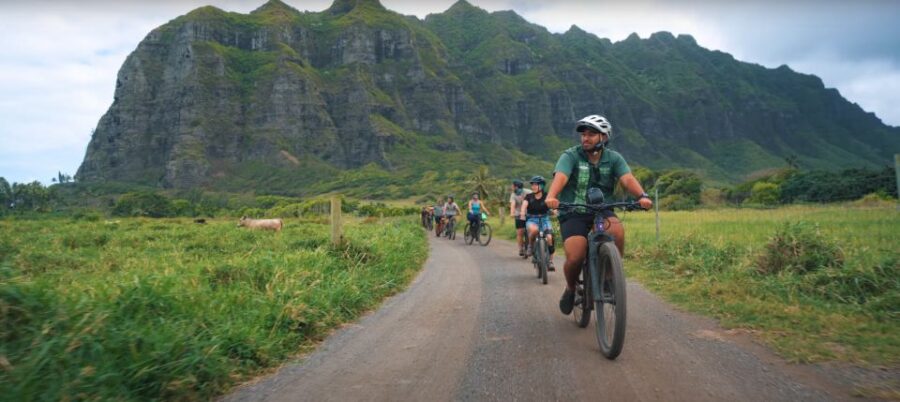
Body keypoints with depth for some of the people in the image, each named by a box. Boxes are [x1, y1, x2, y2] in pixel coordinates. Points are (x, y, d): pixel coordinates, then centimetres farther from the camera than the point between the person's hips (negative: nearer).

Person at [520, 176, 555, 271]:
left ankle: (550, 262, -4)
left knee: (549, 238, -21)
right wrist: (522, 212, -39)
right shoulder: (529, 197, -1)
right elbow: (524, 204, -18)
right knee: (534, 230, -37)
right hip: (532, 220, -1)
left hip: (544, 220, 1)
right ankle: (530, 246, -7)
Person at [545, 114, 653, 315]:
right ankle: (570, 288, 13)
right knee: (575, 258, -21)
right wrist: (551, 196, -46)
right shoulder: (571, 155, -7)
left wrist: (642, 196, -37)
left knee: (617, 231, -32)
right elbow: (560, 177, -25)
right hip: (573, 213, -2)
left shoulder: (613, 158, 1)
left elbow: (628, 179, -16)